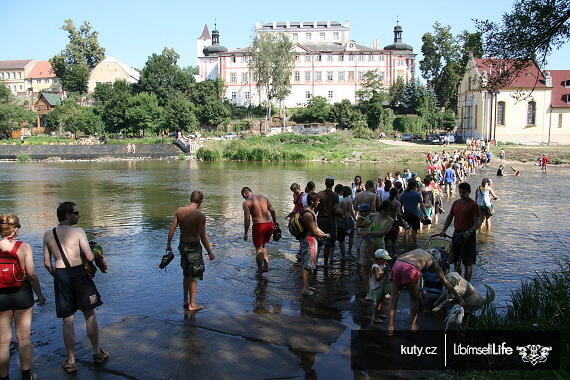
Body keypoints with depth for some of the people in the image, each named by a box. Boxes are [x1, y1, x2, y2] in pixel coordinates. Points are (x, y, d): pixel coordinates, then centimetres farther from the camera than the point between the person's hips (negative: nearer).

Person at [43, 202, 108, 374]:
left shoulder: (48, 235, 4)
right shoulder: (78, 231, -8)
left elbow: (47, 263, 7)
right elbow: (90, 257, -13)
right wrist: (95, 255, 9)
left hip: (60, 276, 3)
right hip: (79, 274, -3)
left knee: (67, 320, 10)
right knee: (90, 315, 14)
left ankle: (71, 362, 15)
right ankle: (97, 353, 26)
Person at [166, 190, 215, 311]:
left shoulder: (179, 211, -4)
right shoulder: (200, 215, -20)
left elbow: (172, 229, -2)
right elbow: (203, 237, -18)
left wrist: (169, 244, 11)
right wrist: (210, 252, -7)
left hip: (182, 245, 6)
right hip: (194, 247, -6)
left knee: (186, 274, 22)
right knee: (194, 276, 8)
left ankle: (186, 301, 31)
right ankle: (192, 304, 17)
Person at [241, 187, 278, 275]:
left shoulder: (246, 203, -7)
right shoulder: (263, 197, 10)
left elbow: (247, 219, -11)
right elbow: (272, 210, 11)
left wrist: (245, 233, -3)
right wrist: (275, 221, 26)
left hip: (258, 226, -6)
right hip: (269, 224, 6)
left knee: (258, 249, 9)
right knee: (263, 245, 26)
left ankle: (260, 272, 15)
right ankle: (266, 266, 23)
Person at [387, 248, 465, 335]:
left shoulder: (418, 250, 39)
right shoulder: (433, 262, 29)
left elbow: (399, 257, 28)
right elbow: (446, 283, 32)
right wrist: (459, 297, 42)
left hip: (397, 264, 3)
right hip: (411, 269, -3)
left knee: (394, 299, 11)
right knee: (414, 298, 23)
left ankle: (390, 329, 12)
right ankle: (413, 326, 28)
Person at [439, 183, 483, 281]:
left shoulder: (473, 205, -8)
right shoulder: (456, 203, 11)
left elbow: (477, 222, -12)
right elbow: (449, 217, 16)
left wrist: (469, 231, -28)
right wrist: (443, 230, 5)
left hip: (468, 235, -6)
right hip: (456, 234, 6)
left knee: (467, 262, -2)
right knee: (456, 260, 13)